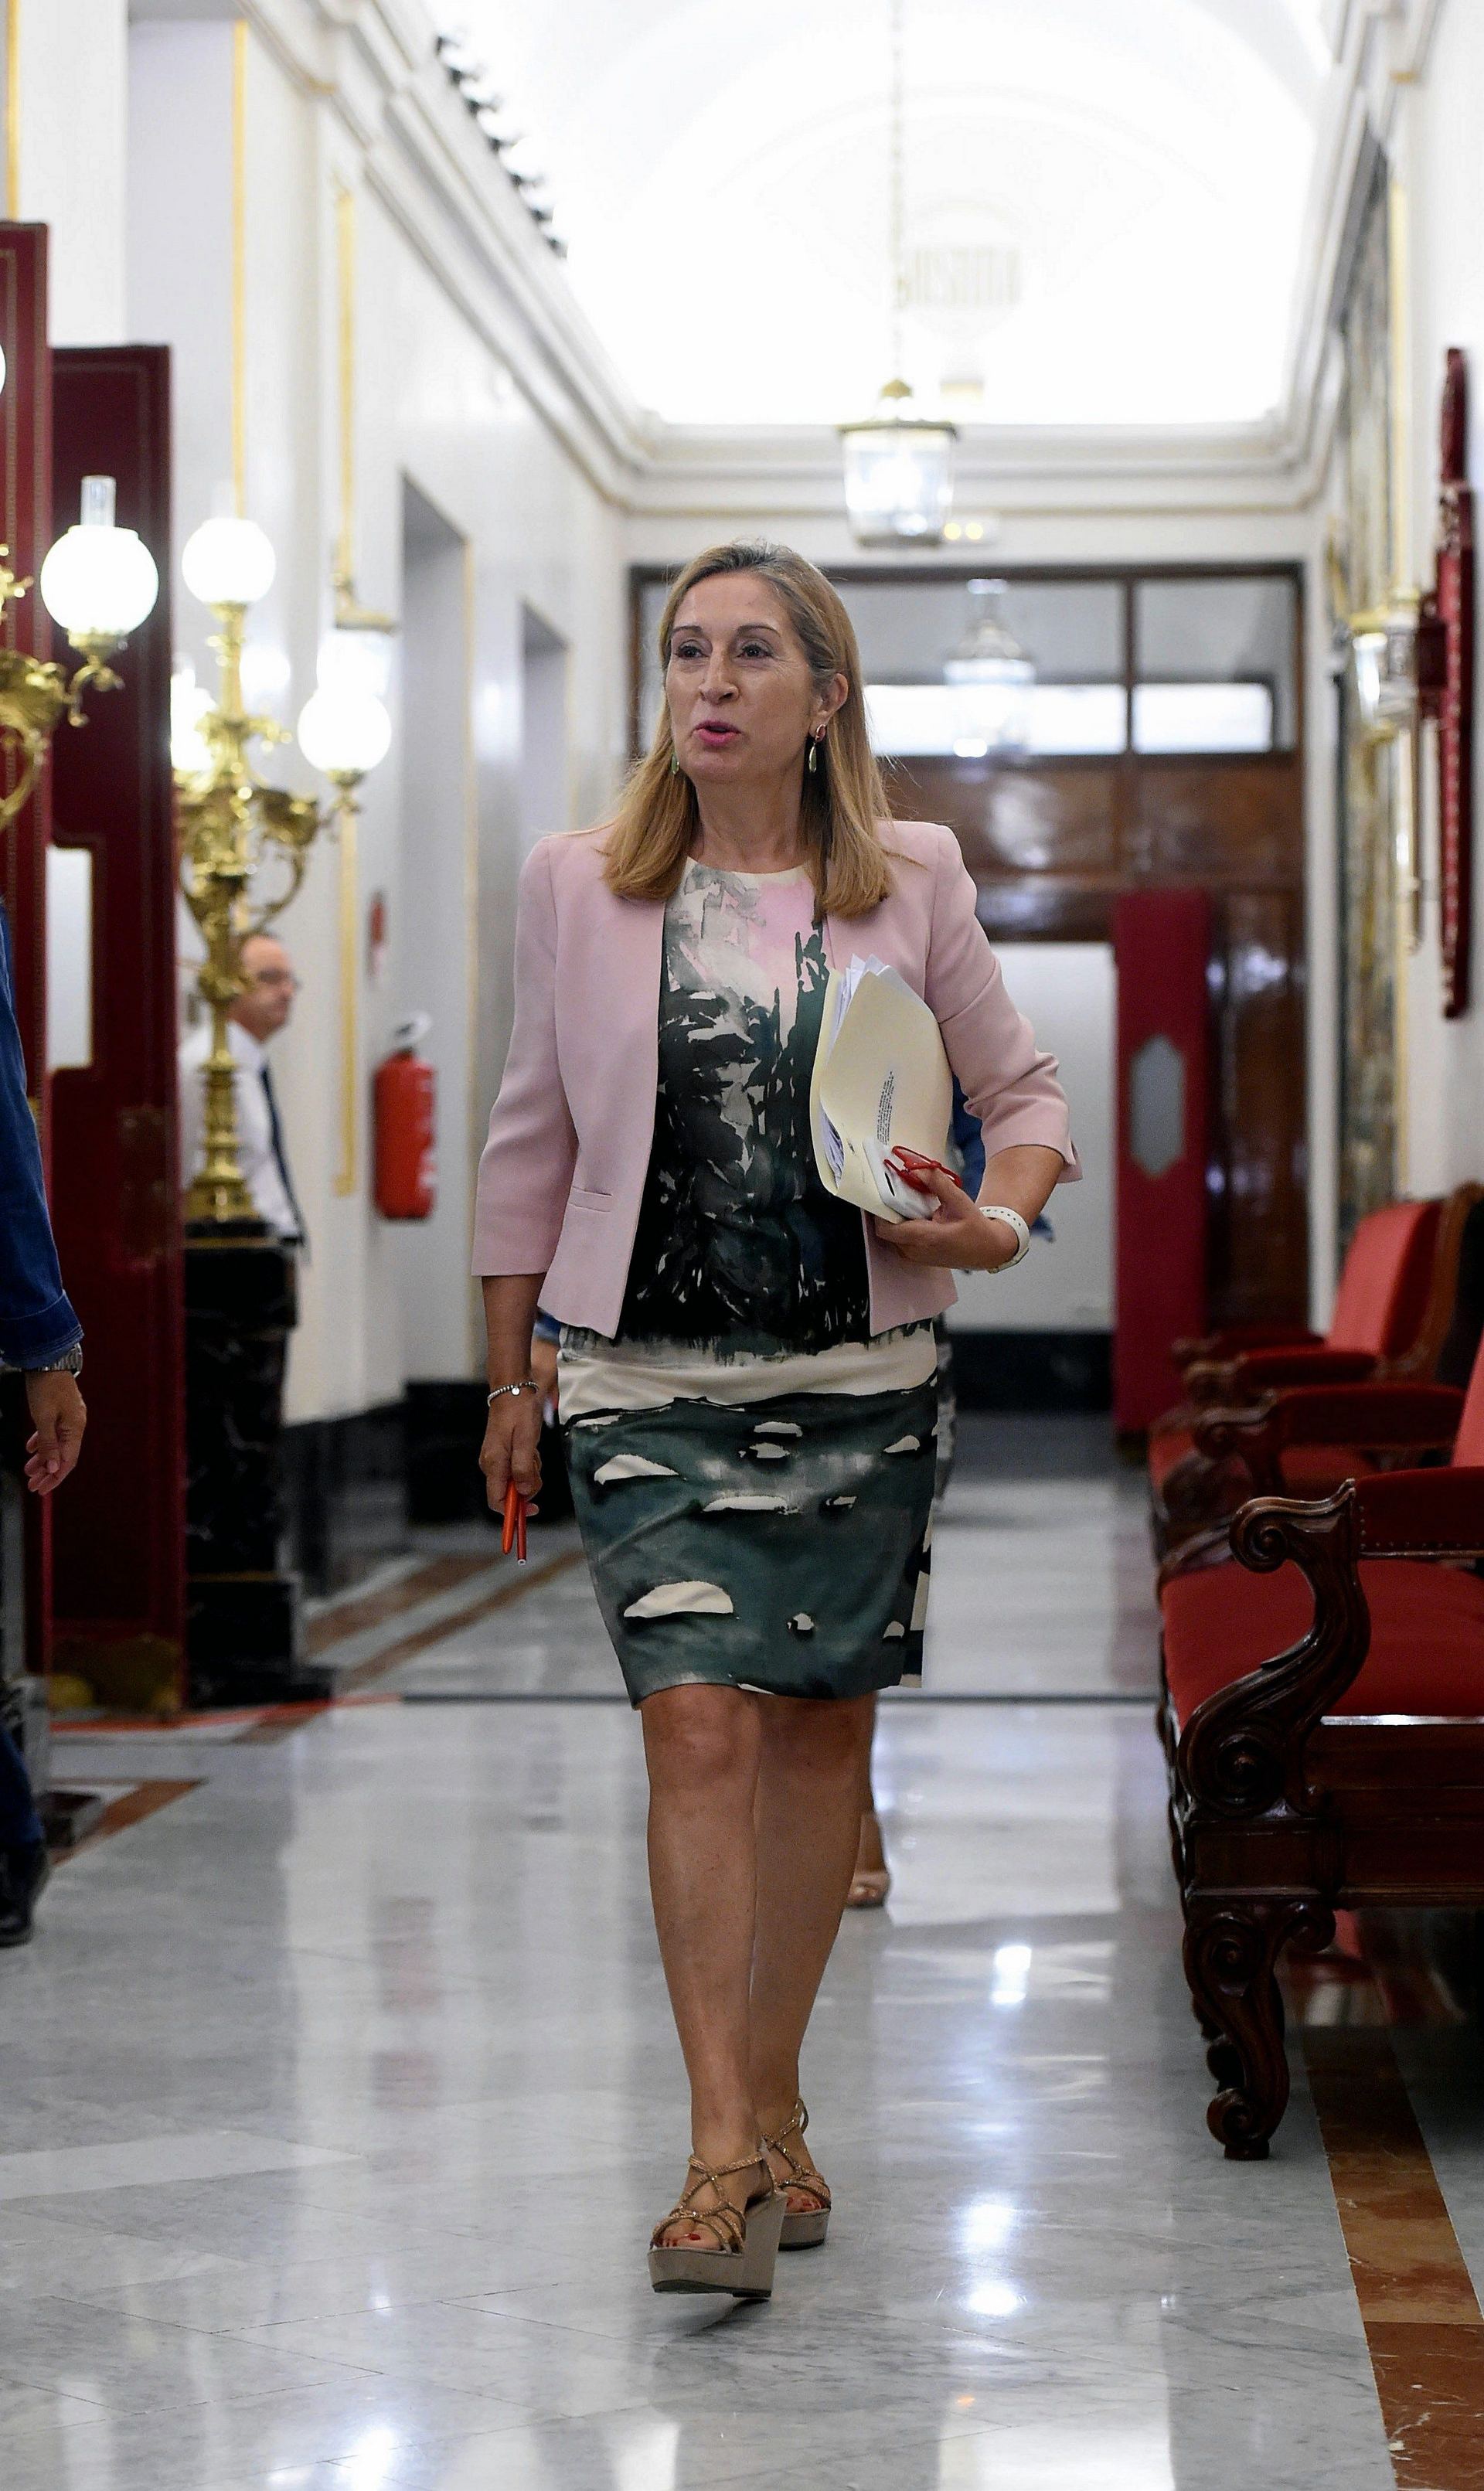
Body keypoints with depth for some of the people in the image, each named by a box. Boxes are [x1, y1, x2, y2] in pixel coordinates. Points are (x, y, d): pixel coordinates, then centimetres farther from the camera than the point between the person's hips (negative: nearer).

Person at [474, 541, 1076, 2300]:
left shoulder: (911, 884, 2)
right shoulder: (576, 888, 2)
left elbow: (1023, 1092, 13)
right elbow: (531, 1143, 11)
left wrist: (996, 1226, -9)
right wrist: (512, 1381, 13)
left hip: (859, 1379, 1)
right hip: (648, 1381, -1)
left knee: (821, 1730, 7)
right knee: (698, 1727, -13)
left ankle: (771, 2103, 24)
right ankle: (722, 2154, -12)